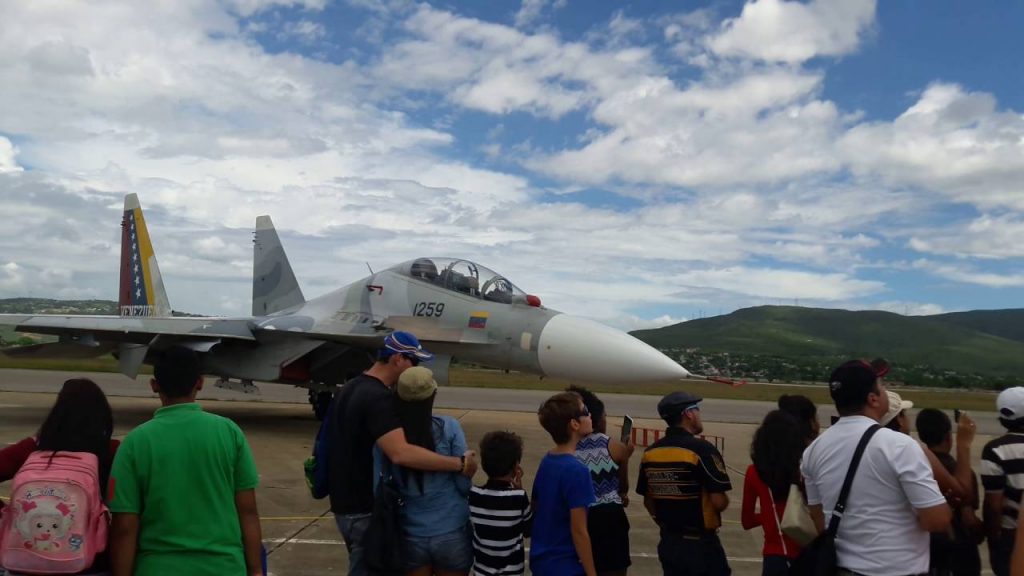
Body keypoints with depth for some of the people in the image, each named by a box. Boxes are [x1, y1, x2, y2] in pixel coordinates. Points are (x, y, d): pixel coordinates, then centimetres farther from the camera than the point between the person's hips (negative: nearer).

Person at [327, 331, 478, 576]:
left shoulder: (352, 388, 9)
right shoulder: (378, 397, -24)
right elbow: (401, 454, -37)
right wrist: (460, 463, -33)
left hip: (348, 501, 9)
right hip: (365, 509, -9)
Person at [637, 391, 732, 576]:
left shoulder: (650, 452, 1)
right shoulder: (702, 449, -18)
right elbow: (719, 502, -20)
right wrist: (724, 501, 2)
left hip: (668, 542, 6)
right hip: (701, 543, -6)